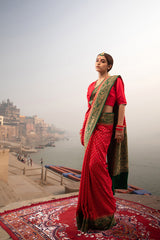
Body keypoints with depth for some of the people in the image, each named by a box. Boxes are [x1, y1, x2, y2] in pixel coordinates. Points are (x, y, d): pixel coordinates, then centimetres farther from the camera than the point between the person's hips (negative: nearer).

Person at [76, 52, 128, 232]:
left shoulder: (115, 81, 4)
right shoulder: (92, 86, 20)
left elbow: (121, 104, -5)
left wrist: (120, 128, -14)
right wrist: (83, 130, 15)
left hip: (106, 126, -6)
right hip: (93, 127, 6)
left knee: (96, 163, -16)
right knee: (90, 164, 5)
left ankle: (105, 211, 2)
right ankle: (91, 207, 21)